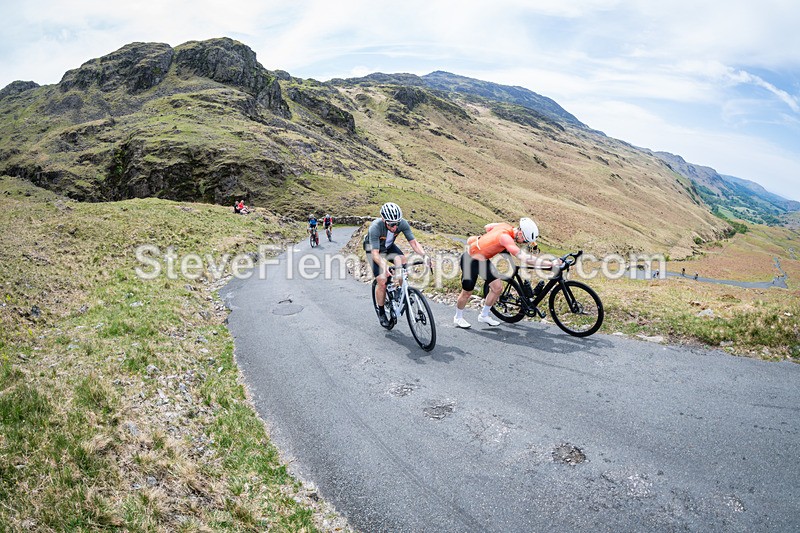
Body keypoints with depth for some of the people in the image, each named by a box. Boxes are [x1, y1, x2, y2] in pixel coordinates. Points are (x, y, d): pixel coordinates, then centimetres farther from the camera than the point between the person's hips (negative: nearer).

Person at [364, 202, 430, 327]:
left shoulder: (403, 223, -27)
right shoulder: (375, 227, -38)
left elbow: (413, 242, -25)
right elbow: (375, 253, -41)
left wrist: (424, 256, -41)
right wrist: (384, 266, -58)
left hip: (389, 247, 3)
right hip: (373, 249, -3)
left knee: (401, 259, -29)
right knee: (382, 282, -14)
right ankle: (381, 312, 9)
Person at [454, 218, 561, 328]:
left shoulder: (505, 226, -9)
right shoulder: (505, 237, -34)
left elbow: (486, 227, 11)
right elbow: (524, 258, -42)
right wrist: (551, 263, -41)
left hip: (483, 260, 9)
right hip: (471, 260, -9)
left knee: (498, 287, 3)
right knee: (467, 292, 6)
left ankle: (484, 315, 21)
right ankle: (458, 318, 29)